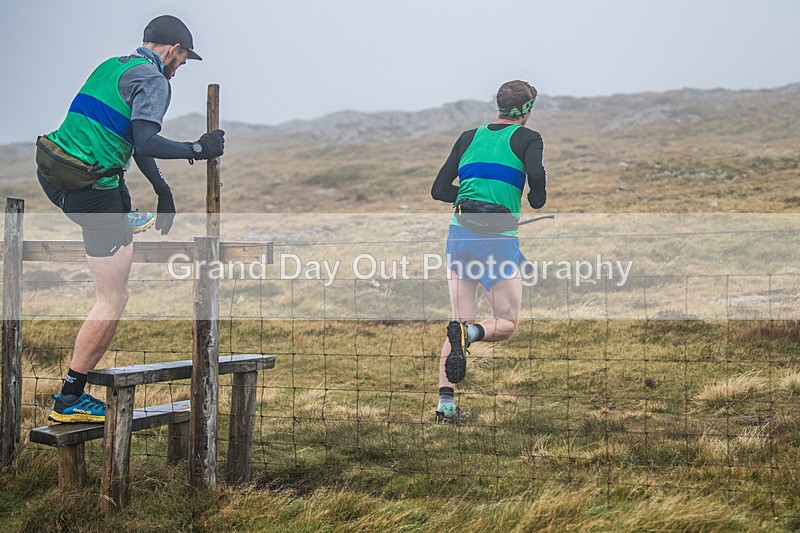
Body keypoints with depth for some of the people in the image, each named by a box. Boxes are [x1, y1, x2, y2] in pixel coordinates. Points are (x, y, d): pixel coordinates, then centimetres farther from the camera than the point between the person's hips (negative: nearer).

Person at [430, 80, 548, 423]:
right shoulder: (527, 138, 4)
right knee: (507, 324, 10)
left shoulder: (469, 137, 16)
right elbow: (536, 174, -17)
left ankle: (445, 401, -3)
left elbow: (439, 190, 13)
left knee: (462, 321, 11)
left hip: (459, 234, 4)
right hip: (498, 238, -4)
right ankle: (468, 333, -23)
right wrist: (537, 201, 4)